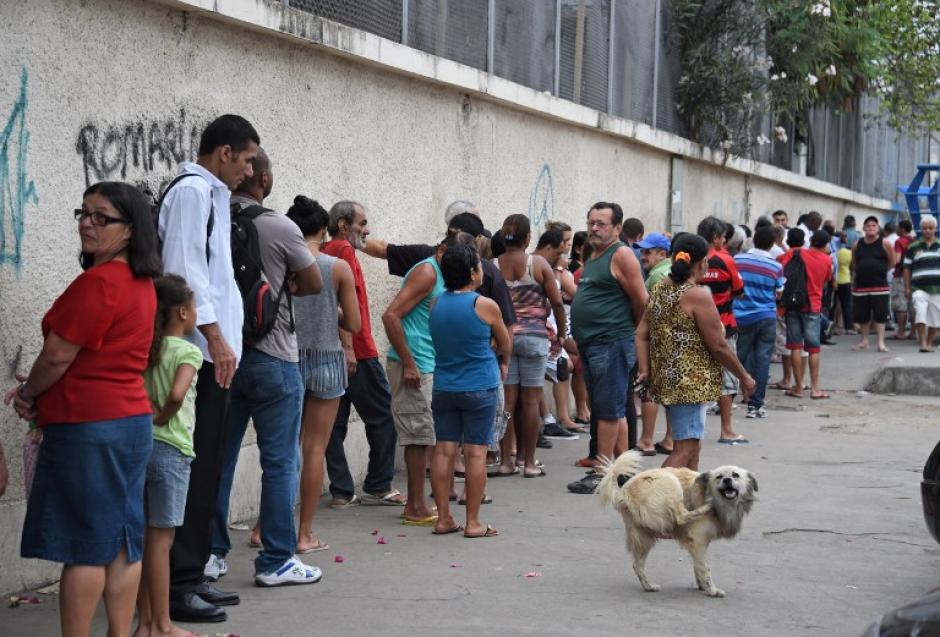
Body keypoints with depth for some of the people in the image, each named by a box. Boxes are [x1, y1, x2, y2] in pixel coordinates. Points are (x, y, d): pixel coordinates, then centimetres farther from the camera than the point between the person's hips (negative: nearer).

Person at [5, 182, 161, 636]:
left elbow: (58, 355, -15)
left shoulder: (97, 282, -17)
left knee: (83, 546, -3)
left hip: (88, 427, -9)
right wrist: (38, 393, 8)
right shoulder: (141, 283, 13)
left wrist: (28, 393, 5)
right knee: (121, 540, 11)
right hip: (131, 419, 9)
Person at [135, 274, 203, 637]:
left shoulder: (145, 349, 9)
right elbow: (177, 394, -26)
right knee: (161, 538, -2)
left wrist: (151, 412, -2)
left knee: (144, 536, 11)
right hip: (170, 450, -7)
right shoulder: (187, 352, -11)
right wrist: (164, 417, -10)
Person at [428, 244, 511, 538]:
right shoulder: (485, 306, -10)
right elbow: (505, 343, 6)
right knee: (476, 453, -1)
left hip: (443, 388, 4)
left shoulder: (436, 304, 2)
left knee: (444, 450, 6)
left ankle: (443, 518, 9)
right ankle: (473, 522, 2)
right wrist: (503, 363, 29)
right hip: (480, 389, -4)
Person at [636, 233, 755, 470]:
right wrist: (744, 377, -2)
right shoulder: (698, 295, -15)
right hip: (690, 383, -9)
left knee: (691, 443, 18)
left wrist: (645, 370, 5)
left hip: (664, 378, 9)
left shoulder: (660, 289, 9)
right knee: (686, 448, -8)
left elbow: (641, 335, 8)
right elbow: (718, 346, -13)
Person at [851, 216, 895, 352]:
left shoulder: (885, 243, -3)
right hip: (860, 285, 3)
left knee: (880, 315, -2)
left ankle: (881, 342, 3)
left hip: (880, 285, -3)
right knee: (862, 316, 10)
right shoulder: (857, 245, 6)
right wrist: (859, 274, 13)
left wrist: (880, 272, 8)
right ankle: (864, 340, 23)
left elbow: (892, 262, 5)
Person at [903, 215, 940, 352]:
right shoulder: (913, 247, 7)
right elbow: (907, 268, 9)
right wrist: (907, 287, 3)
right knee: (920, 312, -20)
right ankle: (922, 343, -19)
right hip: (919, 288, -2)